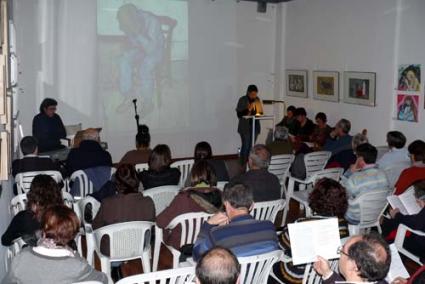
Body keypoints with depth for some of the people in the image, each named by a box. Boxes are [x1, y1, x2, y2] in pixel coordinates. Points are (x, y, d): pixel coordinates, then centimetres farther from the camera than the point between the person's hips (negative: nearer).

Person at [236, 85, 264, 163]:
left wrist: (259, 114, -6)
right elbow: (239, 114, -9)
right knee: (245, 146, -6)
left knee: (251, 146, 8)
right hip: (245, 127, -4)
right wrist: (248, 109, -21)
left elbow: (261, 112, 17)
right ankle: (243, 164, 2)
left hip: (255, 126, 4)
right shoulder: (242, 100, -6)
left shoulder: (257, 100, 7)